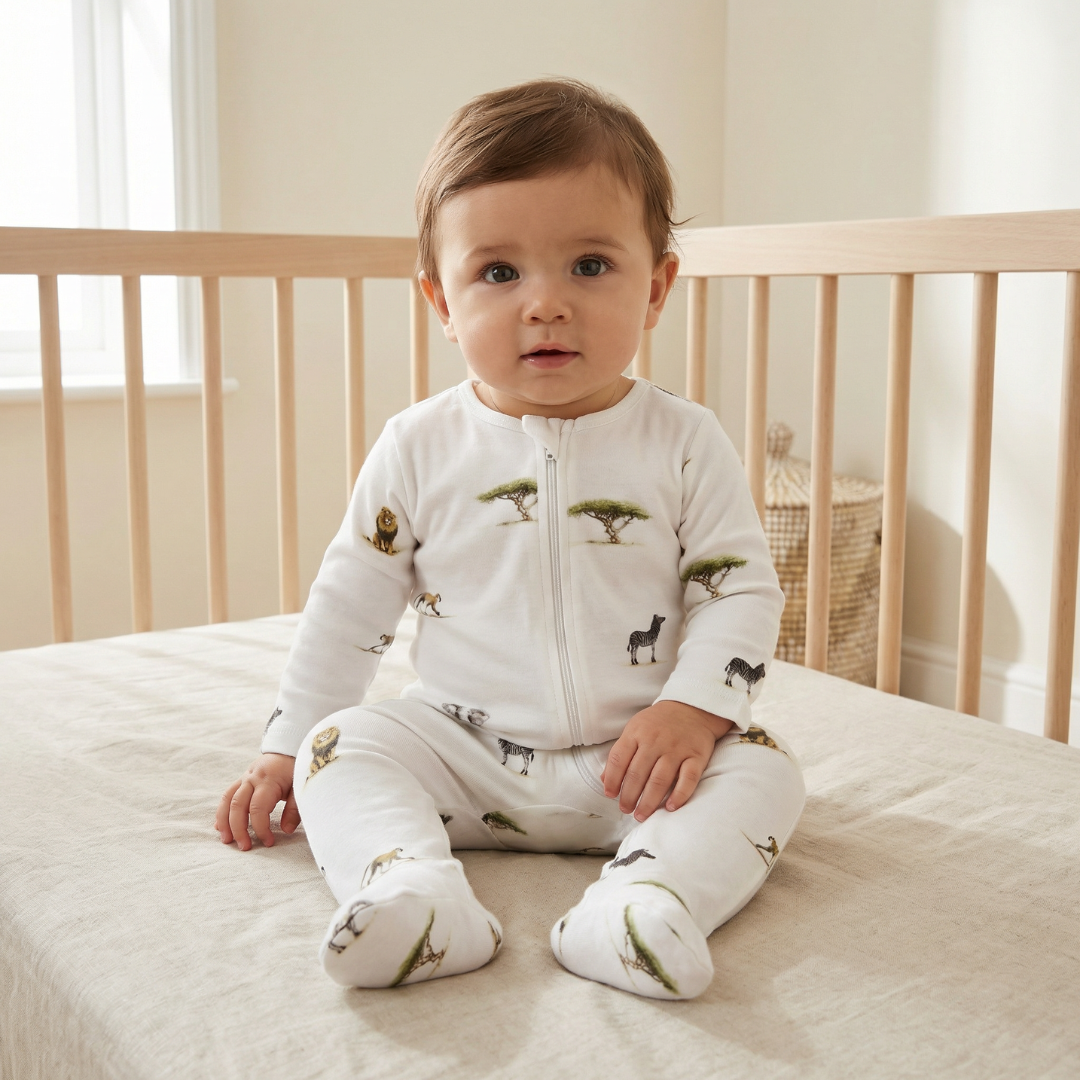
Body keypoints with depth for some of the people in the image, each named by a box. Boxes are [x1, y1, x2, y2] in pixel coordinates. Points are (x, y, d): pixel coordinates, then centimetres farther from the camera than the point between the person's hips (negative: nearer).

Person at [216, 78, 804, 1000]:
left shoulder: (685, 445, -5)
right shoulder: (420, 448, -2)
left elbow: (742, 590, -3)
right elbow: (351, 604, 6)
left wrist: (694, 710, -20)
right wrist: (288, 747, 6)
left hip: (639, 758, -1)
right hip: (463, 745, 1)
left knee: (764, 772, -22)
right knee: (344, 751, -18)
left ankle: (640, 905, -42)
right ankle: (416, 893, -39)